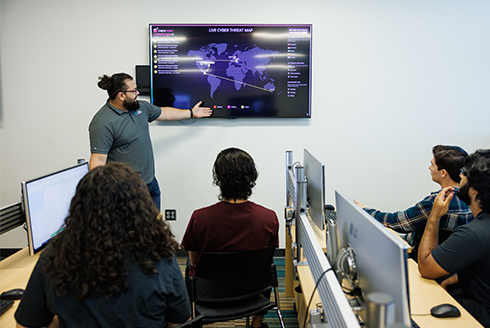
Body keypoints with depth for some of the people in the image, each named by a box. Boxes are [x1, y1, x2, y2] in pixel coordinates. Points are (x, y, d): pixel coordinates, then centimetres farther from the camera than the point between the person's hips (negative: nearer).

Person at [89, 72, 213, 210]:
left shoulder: (140, 107, 6)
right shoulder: (103, 123, -20)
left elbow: (163, 113, 23)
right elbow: (98, 160, -22)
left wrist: (191, 113, 31)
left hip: (150, 181, 8)